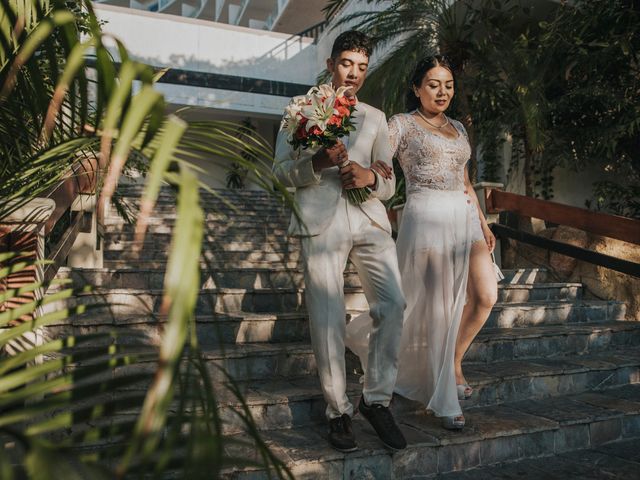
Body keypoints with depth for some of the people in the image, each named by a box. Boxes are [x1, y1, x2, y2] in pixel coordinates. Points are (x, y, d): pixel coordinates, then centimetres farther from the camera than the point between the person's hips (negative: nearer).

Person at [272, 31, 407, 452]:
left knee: (393, 304, -12)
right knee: (328, 319, -3)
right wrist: (318, 161, -14)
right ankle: (338, 410, 10)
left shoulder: (376, 118, 22)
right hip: (321, 222, -2)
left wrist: (371, 177, -5)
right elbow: (282, 171, 6)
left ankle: (377, 399, 3)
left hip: (370, 219, 3)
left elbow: (389, 183, 19)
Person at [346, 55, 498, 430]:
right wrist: (370, 170, -34)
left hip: (465, 217, 6)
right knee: (437, 308, -3)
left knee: (486, 295, -6)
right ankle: (445, 400, 11)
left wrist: (483, 222, 15)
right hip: (427, 217, -6)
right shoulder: (402, 124, 3)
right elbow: (378, 163, -10)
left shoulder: (458, 128, 20)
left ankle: (454, 363, 19)